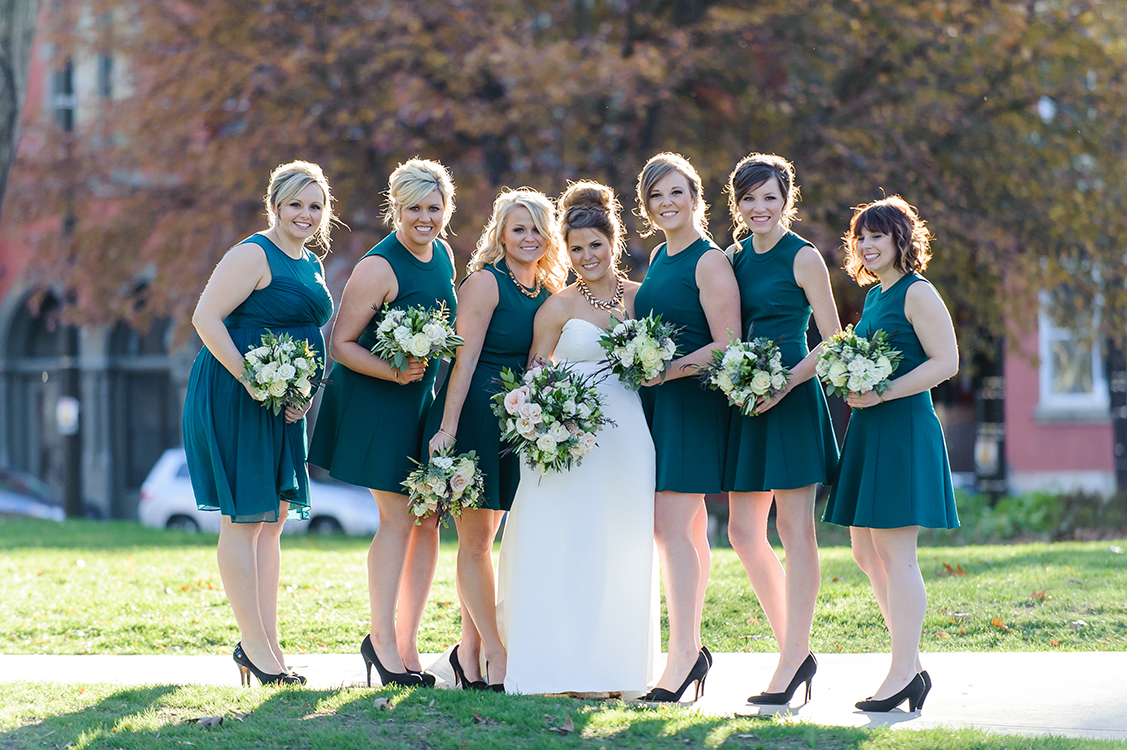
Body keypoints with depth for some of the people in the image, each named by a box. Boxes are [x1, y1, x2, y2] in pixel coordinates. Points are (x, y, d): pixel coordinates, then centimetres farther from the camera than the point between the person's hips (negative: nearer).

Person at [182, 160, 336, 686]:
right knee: (244, 518, -4)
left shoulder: (311, 265, 15)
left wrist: (304, 394, 6)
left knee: (274, 518, 10)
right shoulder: (254, 255, -12)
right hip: (235, 401, -9)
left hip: (283, 405, 9)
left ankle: (266, 641, 15)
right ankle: (254, 643, 0)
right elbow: (206, 318, -18)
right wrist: (252, 382, -23)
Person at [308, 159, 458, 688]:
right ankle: (382, 639, 1)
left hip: (427, 401, 7)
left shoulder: (443, 255, 6)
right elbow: (341, 343, -15)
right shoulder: (379, 267, -17)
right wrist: (392, 372, -26)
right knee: (399, 519, -9)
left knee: (428, 521, 5)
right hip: (376, 403, -7)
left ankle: (406, 643, 11)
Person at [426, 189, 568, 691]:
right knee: (475, 535, -2)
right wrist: (447, 427, -18)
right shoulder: (486, 282, -10)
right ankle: (498, 657, -1)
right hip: (473, 413, -7)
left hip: (518, 421, 7)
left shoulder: (548, 290, 11)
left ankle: (469, 649, 15)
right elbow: (465, 358, -14)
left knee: (485, 535, 10)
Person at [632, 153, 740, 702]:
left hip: (693, 402, -8)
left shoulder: (710, 261, -9)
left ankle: (682, 653, -13)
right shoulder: (660, 257, 16)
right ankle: (692, 648, 13)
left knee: (670, 526, -13)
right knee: (687, 528, 10)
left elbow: (726, 347, -15)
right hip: (660, 405, 8)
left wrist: (668, 370, -23)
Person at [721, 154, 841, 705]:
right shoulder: (735, 257, 14)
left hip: (792, 402, -7)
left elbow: (833, 341, -7)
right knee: (743, 532, 6)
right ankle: (794, 649, 16)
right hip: (746, 403, 7)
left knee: (794, 528, -4)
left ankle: (792, 659, -1)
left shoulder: (803, 257, -5)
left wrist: (786, 383, -18)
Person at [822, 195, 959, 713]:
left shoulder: (917, 293, -8)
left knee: (894, 552, -9)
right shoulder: (874, 296, 18)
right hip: (869, 434, 10)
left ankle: (903, 671, -4)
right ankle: (912, 666, 16)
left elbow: (946, 362, -14)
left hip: (904, 429, -10)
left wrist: (883, 393, -20)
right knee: (866, 552, 9)